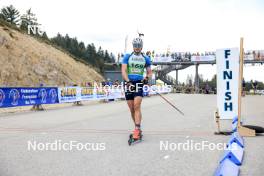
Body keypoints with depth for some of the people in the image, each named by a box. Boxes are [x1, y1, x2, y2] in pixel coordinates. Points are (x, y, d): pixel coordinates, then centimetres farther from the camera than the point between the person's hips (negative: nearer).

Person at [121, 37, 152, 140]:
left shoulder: (146, 59, 10)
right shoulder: (127, 57, 6)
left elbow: (149, 72, 14)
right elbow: (123, 71, -4)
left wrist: (147, 78, -9)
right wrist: (128, 81, -20)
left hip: (139, 83, -1)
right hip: (128, 83, 1)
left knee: (137, 107, -15)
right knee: (131, 108, 4)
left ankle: (137, 129, -17)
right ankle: (138, 128, 16)